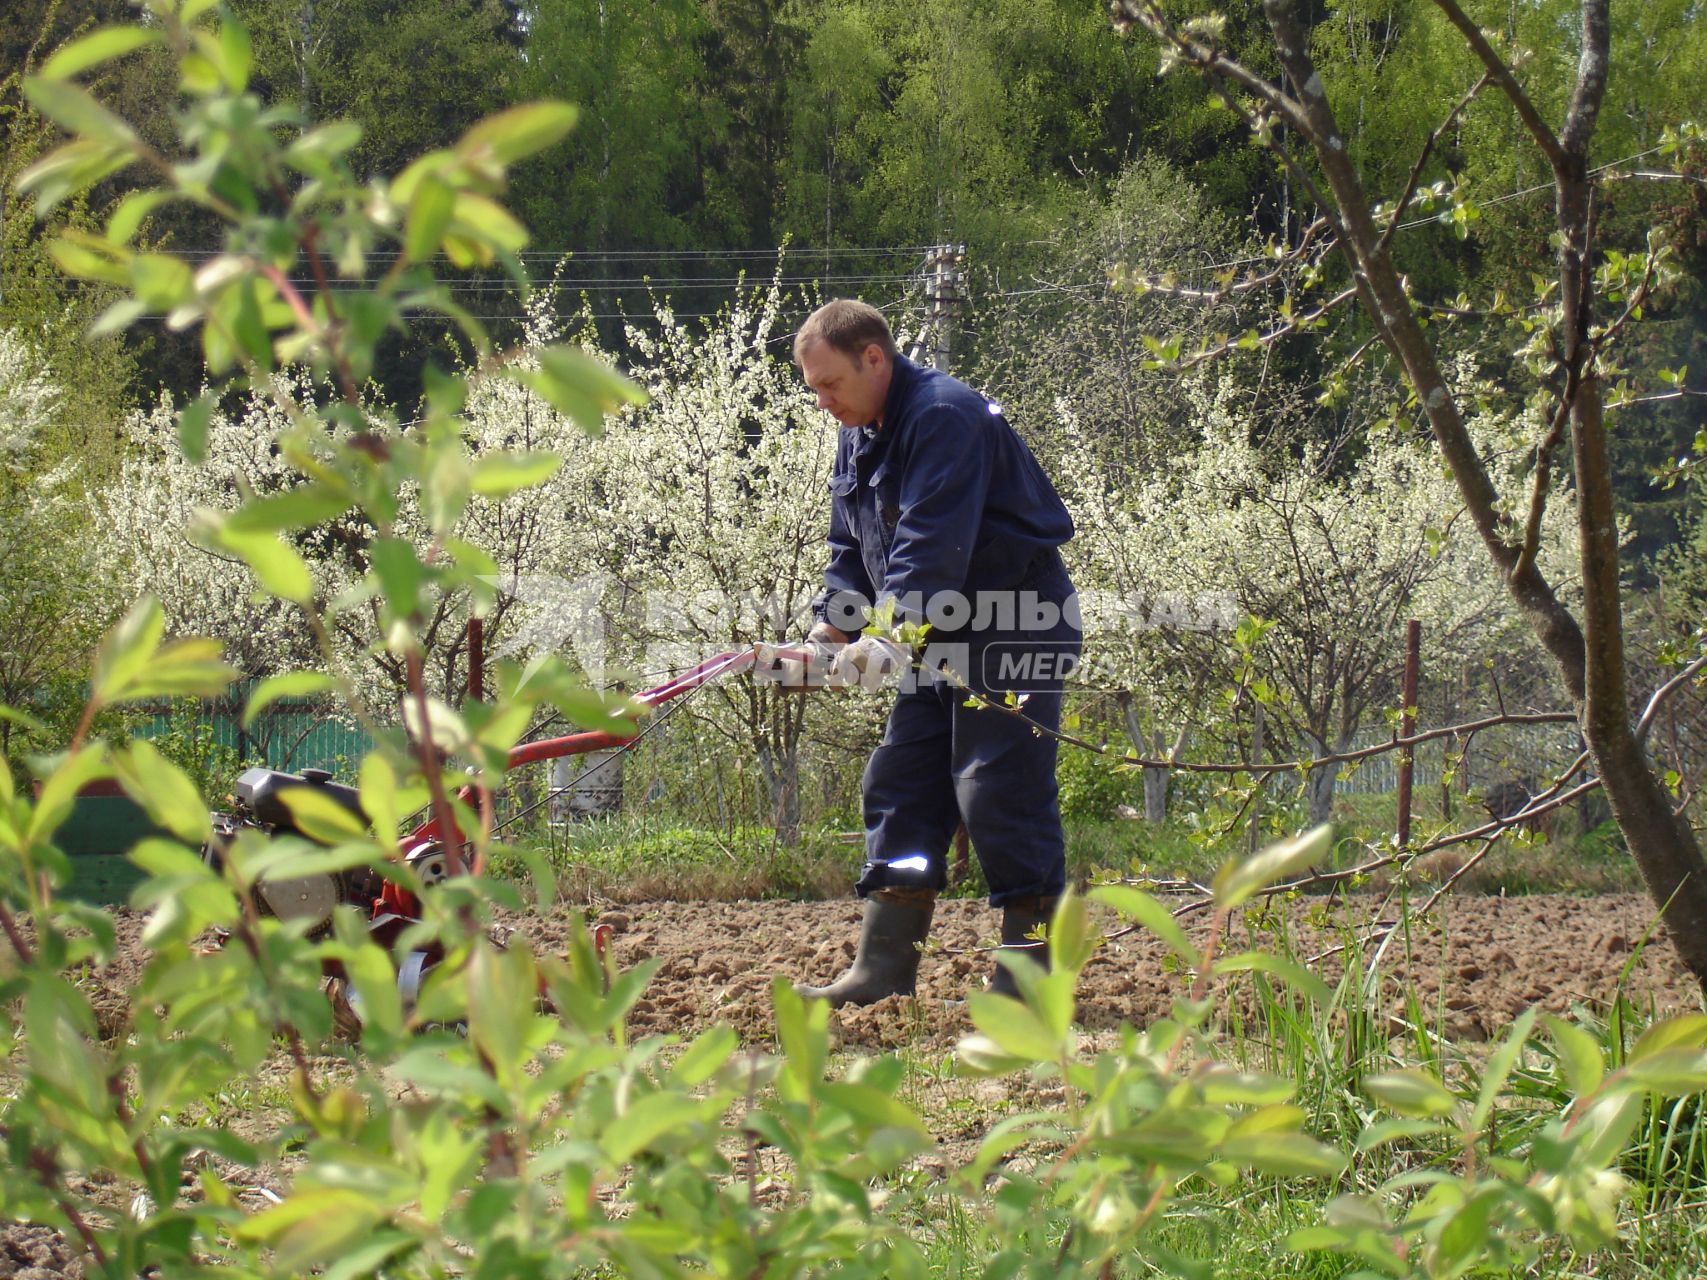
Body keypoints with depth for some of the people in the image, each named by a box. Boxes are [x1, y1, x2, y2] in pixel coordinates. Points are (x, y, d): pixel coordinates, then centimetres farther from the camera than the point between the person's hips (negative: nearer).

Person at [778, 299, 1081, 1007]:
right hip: (942, 631, 10)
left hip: (1016, 626, -10)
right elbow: (852, 547, 14)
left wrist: (888, 635, -36)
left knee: (998, 789, -12)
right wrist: (830, 628, -2)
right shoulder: (860, 435, 12)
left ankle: (1030, 971, -6)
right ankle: (883, 965, 9)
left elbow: (932, 544, -29)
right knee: (899, 783, 6)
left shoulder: (944, 416, -20)